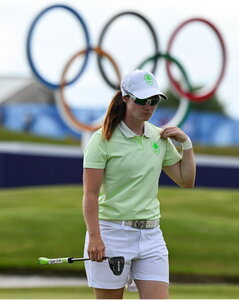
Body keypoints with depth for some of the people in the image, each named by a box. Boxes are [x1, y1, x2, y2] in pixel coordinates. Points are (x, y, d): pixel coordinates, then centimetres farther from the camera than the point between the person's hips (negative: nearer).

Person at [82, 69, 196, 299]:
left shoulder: (160, 138, 10)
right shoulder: (103, 139, -7)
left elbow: (186, 181, 18)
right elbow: (90, 194, -11)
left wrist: (186, 143, 7)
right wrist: (94, 237, -21)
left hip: (151, 236, 5)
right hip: (112, 233, -5)